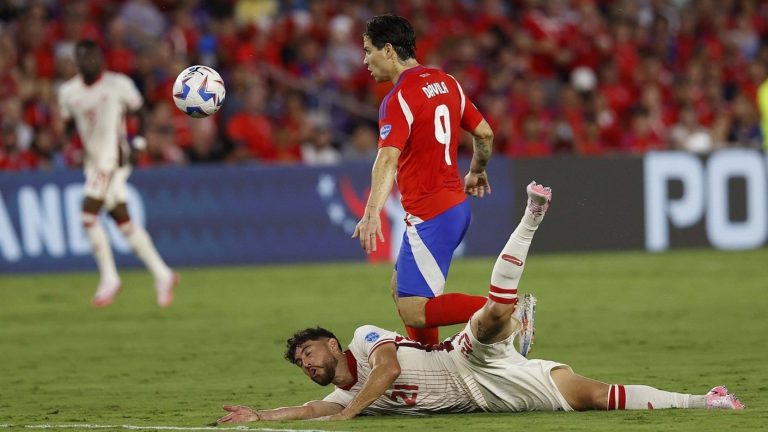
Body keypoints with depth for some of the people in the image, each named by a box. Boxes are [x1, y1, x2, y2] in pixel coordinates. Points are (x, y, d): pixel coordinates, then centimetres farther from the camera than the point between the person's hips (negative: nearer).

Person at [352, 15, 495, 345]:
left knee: (414, 312, -12)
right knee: (401, 290, 20)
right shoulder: (446, 82, 10)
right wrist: (477, 172, 36)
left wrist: (372, 213, -40)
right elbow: (485, 134, 17)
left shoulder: (399, 99, -15)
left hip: (430, 216, -9)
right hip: (457, 206, 9)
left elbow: (388, 158, -29)